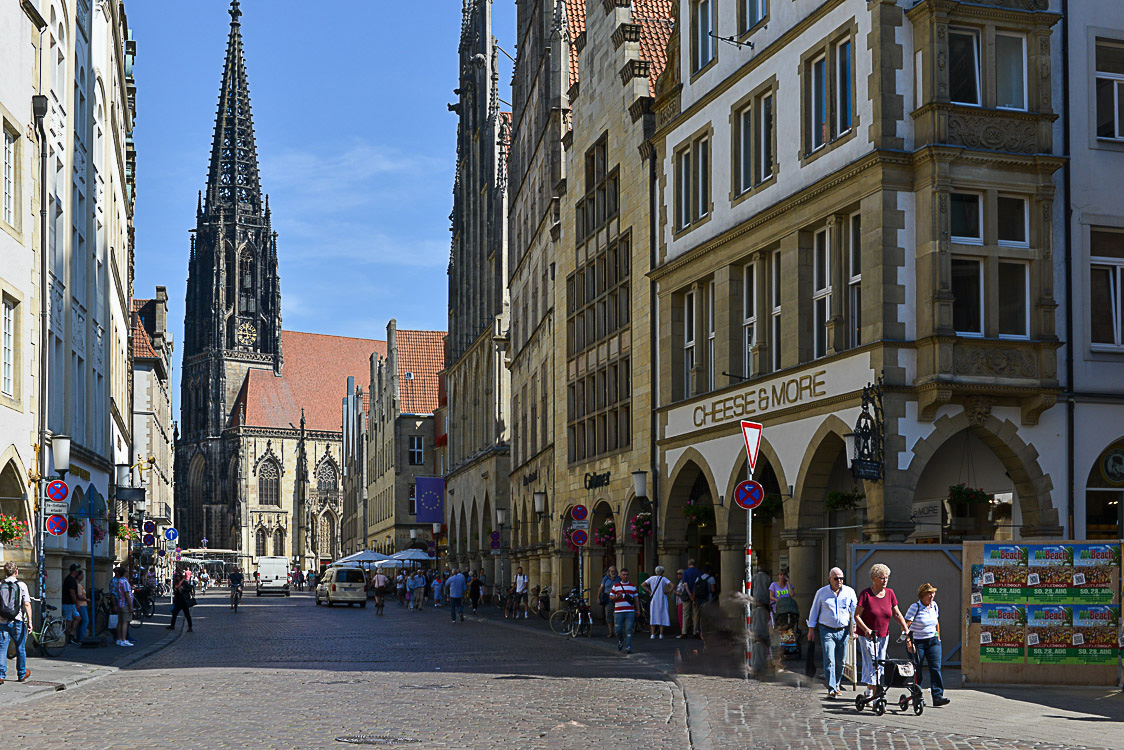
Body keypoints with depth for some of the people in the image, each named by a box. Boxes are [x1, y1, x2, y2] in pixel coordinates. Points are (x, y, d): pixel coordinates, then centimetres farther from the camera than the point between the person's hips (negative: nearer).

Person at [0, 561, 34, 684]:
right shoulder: (21, 585, -3)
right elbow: (27, 604, -9)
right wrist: (30, 621, -8)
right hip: (17, 622, -1)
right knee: (20, 649, 13)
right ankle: (22, 674, 25)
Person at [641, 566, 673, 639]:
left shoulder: (652, 578, 2)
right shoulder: (663, 579, -5)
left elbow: (642, 585, 3)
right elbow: (673, 586, -14)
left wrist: (649, 591, 4)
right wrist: (667, 592, -3)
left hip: (653, 599, 2)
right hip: (662, 599, -2)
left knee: (653, 616, 7)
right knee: (662, 616, 5)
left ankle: (652, 634, 3)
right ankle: (661, 634, 2)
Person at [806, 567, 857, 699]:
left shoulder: (849, 592, 3)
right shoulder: (822, 592, 2)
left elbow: (854, 610, 8)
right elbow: (814, 610, 9)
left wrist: (854, 628, -1)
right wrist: (811, 629, 8)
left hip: (843, 631, 2)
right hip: (827, 631, -2)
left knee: (840, 661, 8)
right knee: (829, 660, -11)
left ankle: (836, 684, 29)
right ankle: (831, 689, -14)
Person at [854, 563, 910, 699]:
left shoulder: (890, 593, 2)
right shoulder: (866, 594, -12)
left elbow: (896, 614, 9)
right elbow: (857, 615, -12)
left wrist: (906, 628, -2)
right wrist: (866, 629, -25)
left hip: (883, 636, 5)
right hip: (868, 636, -5)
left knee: (880, 666, 12)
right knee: (872, 666, -9)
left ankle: (869, 691, 32)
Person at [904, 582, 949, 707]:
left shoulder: (934, 606, 7)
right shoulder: (915, 607, -12)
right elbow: (905, 626, -16)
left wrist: (938, 638, 21)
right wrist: (909, 642, -22)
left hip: (933, 641, 5)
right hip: (917, 642, -5)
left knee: (936, 667, -9)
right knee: (916, 671, 0)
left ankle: (938, 696, -13)